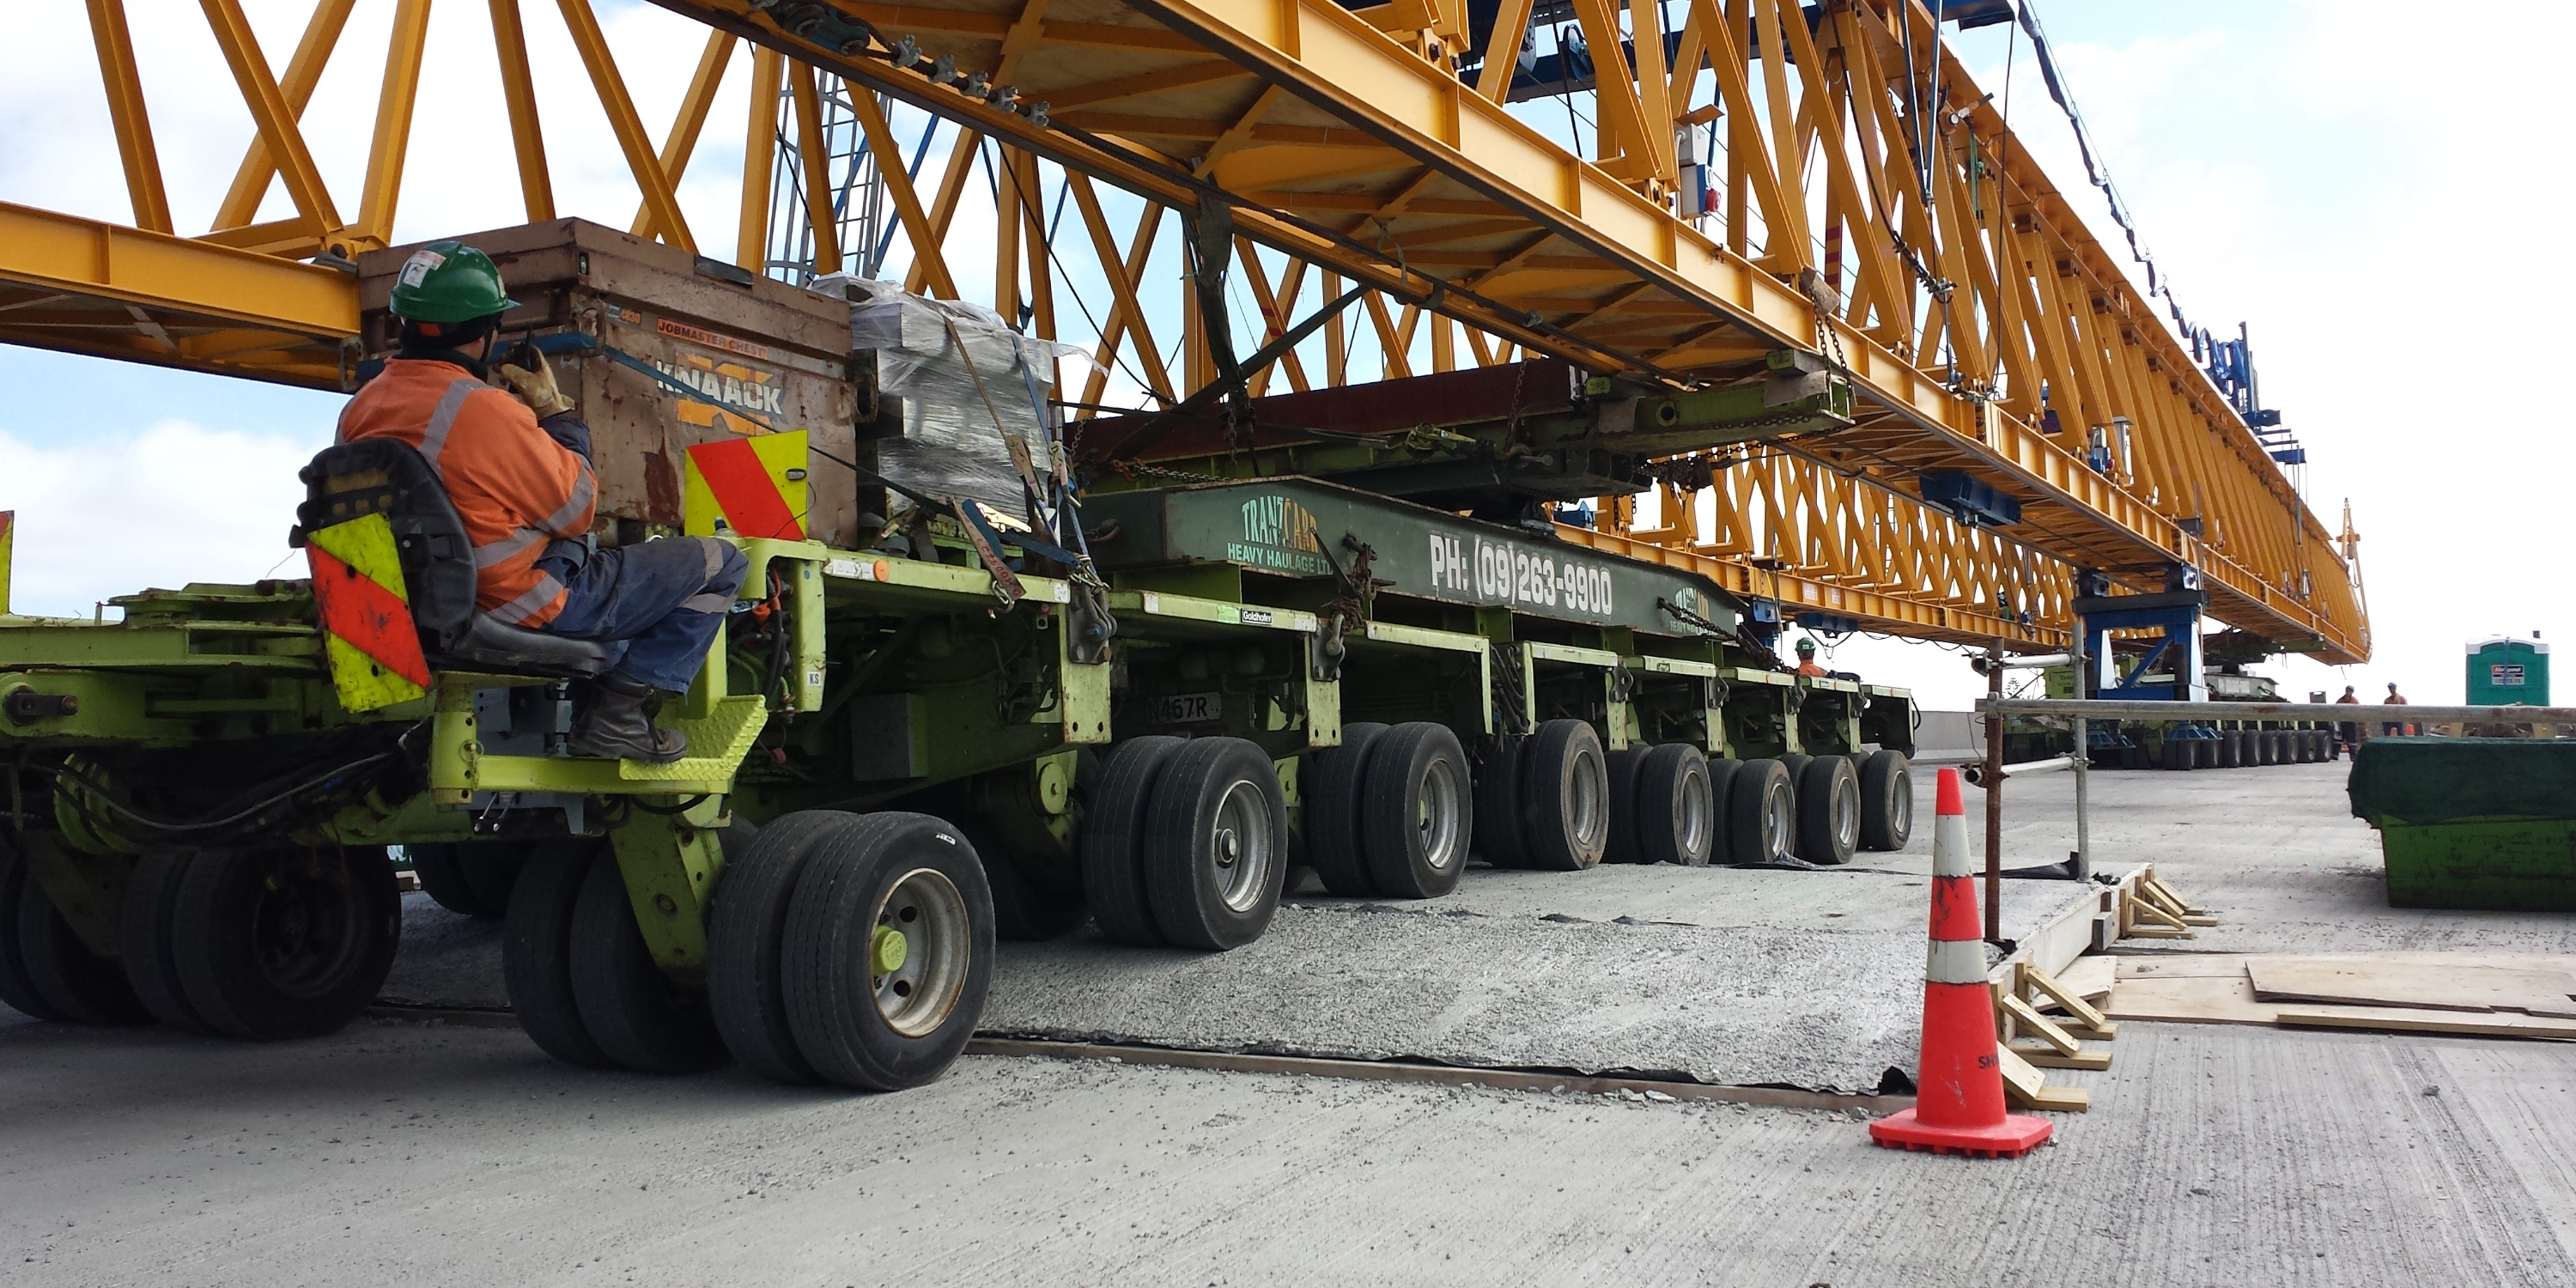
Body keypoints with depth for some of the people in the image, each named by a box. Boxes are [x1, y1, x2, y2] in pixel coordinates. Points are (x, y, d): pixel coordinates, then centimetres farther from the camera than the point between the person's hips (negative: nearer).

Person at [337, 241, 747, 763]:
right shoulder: (485, 411, -25)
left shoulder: (359, 411, 1)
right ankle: (618, 714, -4)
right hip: (529, 613, -9)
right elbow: (578, 510, -14)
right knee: (721, 564, -1)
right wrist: (554, 407, -4)